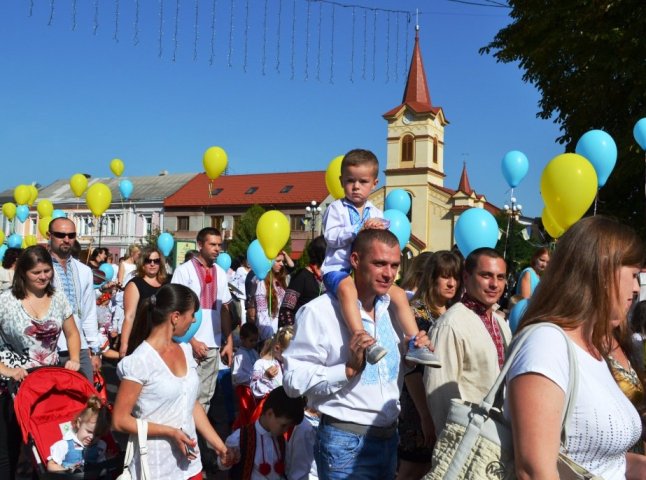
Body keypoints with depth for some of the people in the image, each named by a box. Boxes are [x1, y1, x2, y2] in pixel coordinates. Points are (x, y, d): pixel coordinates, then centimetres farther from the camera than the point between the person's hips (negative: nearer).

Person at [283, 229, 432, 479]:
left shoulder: (392, 309, 7)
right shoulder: (319, 311, -16)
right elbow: (293, 379, -19)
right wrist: (348, 369, -28)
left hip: (389, 437, 7)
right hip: (345, 442, -6)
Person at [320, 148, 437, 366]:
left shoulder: (376, 213, 16)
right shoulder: (336, 208, 2)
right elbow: (331, 236, -12)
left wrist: (381, 230, -10)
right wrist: (359, 228, -18)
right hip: (338, 268, -6)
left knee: (399, 294, -6)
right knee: (348, 289, -39)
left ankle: (414, 345, -1)